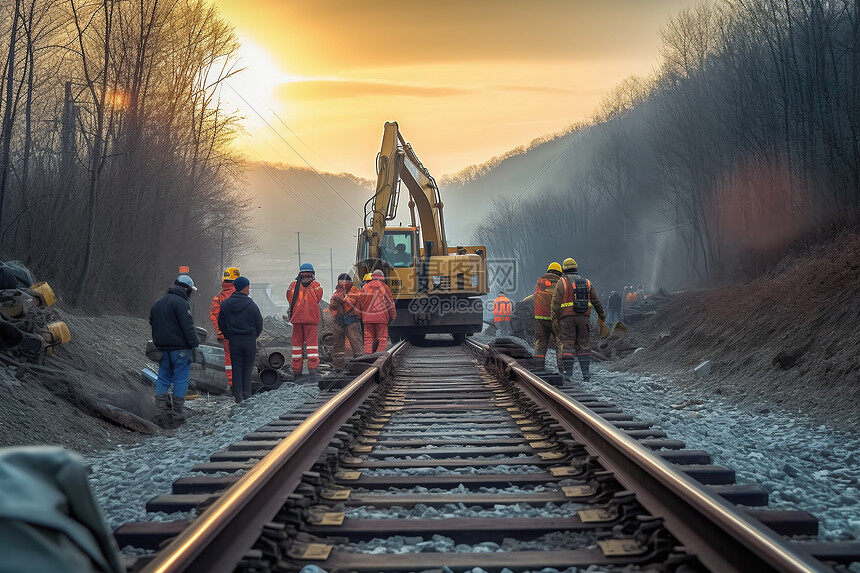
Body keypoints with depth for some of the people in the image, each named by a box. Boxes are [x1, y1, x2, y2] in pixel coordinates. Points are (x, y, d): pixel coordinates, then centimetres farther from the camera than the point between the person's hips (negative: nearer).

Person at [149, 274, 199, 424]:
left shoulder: (157, 303, 17)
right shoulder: (180, 303, -12)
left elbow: (152, 324, 24)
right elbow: (187, 326, -18)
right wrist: (194, 343, -16)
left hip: (162, 348, 7)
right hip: (179, 347, -7)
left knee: (163, 377, 11)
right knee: (181, 377, 0)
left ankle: (160, 411, 5)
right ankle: (178, 410, 0)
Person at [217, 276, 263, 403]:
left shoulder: (226, 304, 0)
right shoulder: (251, 305, -10)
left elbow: (221, 323, 5)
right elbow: (259, 323, -5)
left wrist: (228, 336, 14)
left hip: (233, 341, 3)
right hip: (249, 340, -3)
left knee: (236, 368, 8)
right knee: (248, 368, 8)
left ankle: (238, 397, 7)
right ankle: (246, 395, 10)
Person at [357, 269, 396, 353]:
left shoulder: (365, 287, 9)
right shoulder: (385, 287, 6)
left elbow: (360, 302, 11)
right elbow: (390, 303, 7)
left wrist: (359, 314, 19)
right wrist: (393, 316, 13)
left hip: (367, 317, 2)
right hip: (382, 317, -2)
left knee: (368, 337, 7)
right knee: (382, 337, 0)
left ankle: (367, 353, -2)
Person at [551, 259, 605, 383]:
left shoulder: (562, 282, 1)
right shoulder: (586, 282, 13)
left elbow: (555, 303, -6)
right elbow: (596, 301, 19)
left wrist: (554, 320, -6)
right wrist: (602, 315, 31)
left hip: (567, 318, -3)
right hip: (584, 317, 3)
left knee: (568, 345, -2)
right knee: (583, 344, 8)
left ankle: (568, 372, -7)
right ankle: (585, 373, 7)